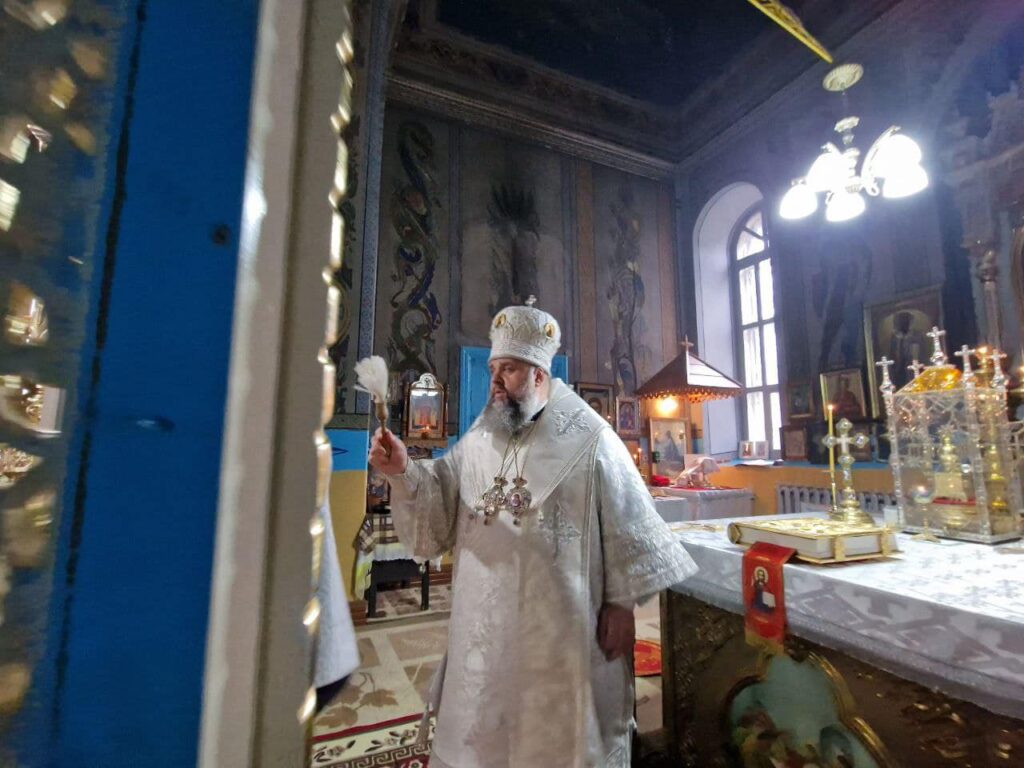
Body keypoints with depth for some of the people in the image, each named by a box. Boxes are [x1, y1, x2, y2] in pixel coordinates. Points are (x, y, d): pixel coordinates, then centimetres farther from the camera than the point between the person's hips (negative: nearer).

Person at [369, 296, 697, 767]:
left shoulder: (589, 439, -9)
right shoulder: (477, 442, 3)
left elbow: (627, 526, -7)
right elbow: (439, 511, 0)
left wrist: (622, 602, -7)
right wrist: (403, 472, -16)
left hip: (563, 624, -4)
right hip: (487, 624, 4)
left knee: (561, 727, 16)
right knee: (483, 728, 20)